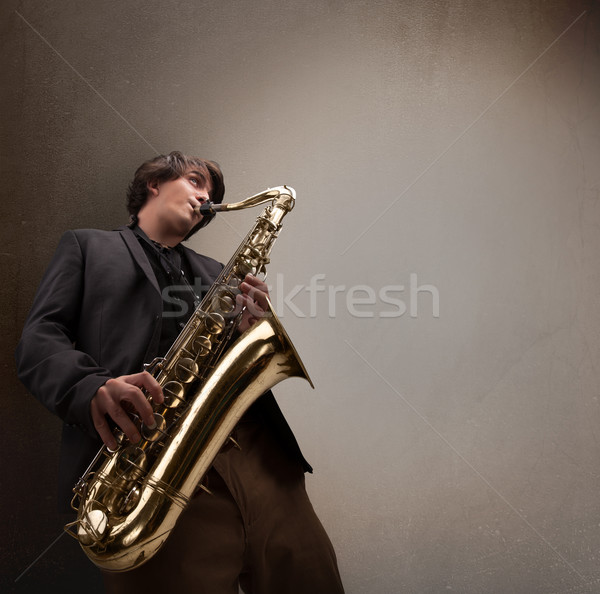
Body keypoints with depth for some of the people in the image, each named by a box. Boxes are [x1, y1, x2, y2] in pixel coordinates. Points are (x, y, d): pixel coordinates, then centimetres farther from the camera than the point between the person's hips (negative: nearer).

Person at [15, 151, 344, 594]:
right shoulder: (86, 246, 20)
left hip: (252, 444, 4)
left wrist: (254, 330, 1)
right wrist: (91, 387, -16)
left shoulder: (215, 273, 30)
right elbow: (38, 340, 5)